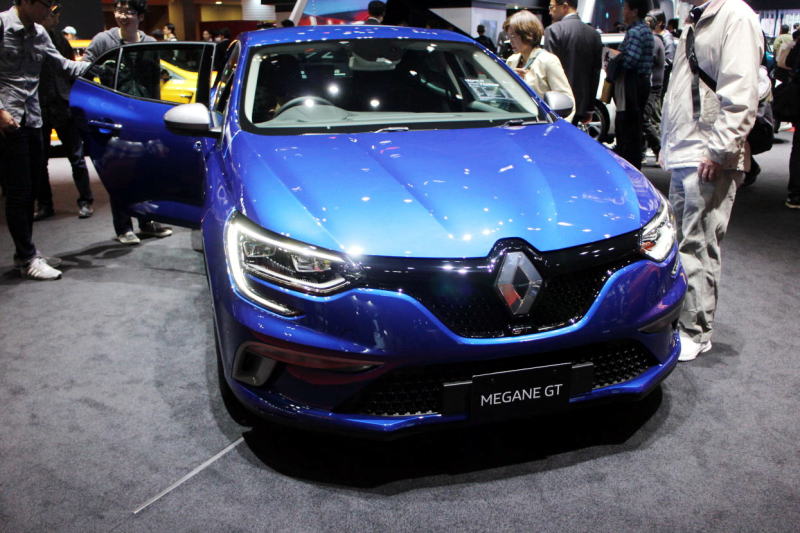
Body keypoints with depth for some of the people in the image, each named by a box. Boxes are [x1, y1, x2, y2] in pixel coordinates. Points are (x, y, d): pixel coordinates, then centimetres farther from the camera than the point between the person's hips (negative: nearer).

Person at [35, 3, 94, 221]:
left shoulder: (59, 38, 11)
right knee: (39, 161, 7)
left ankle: (85, 201, 10)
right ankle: (44, 204, 18)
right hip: (37, 111, -2)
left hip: (64, 108, 2)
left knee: (77, 158, 2)